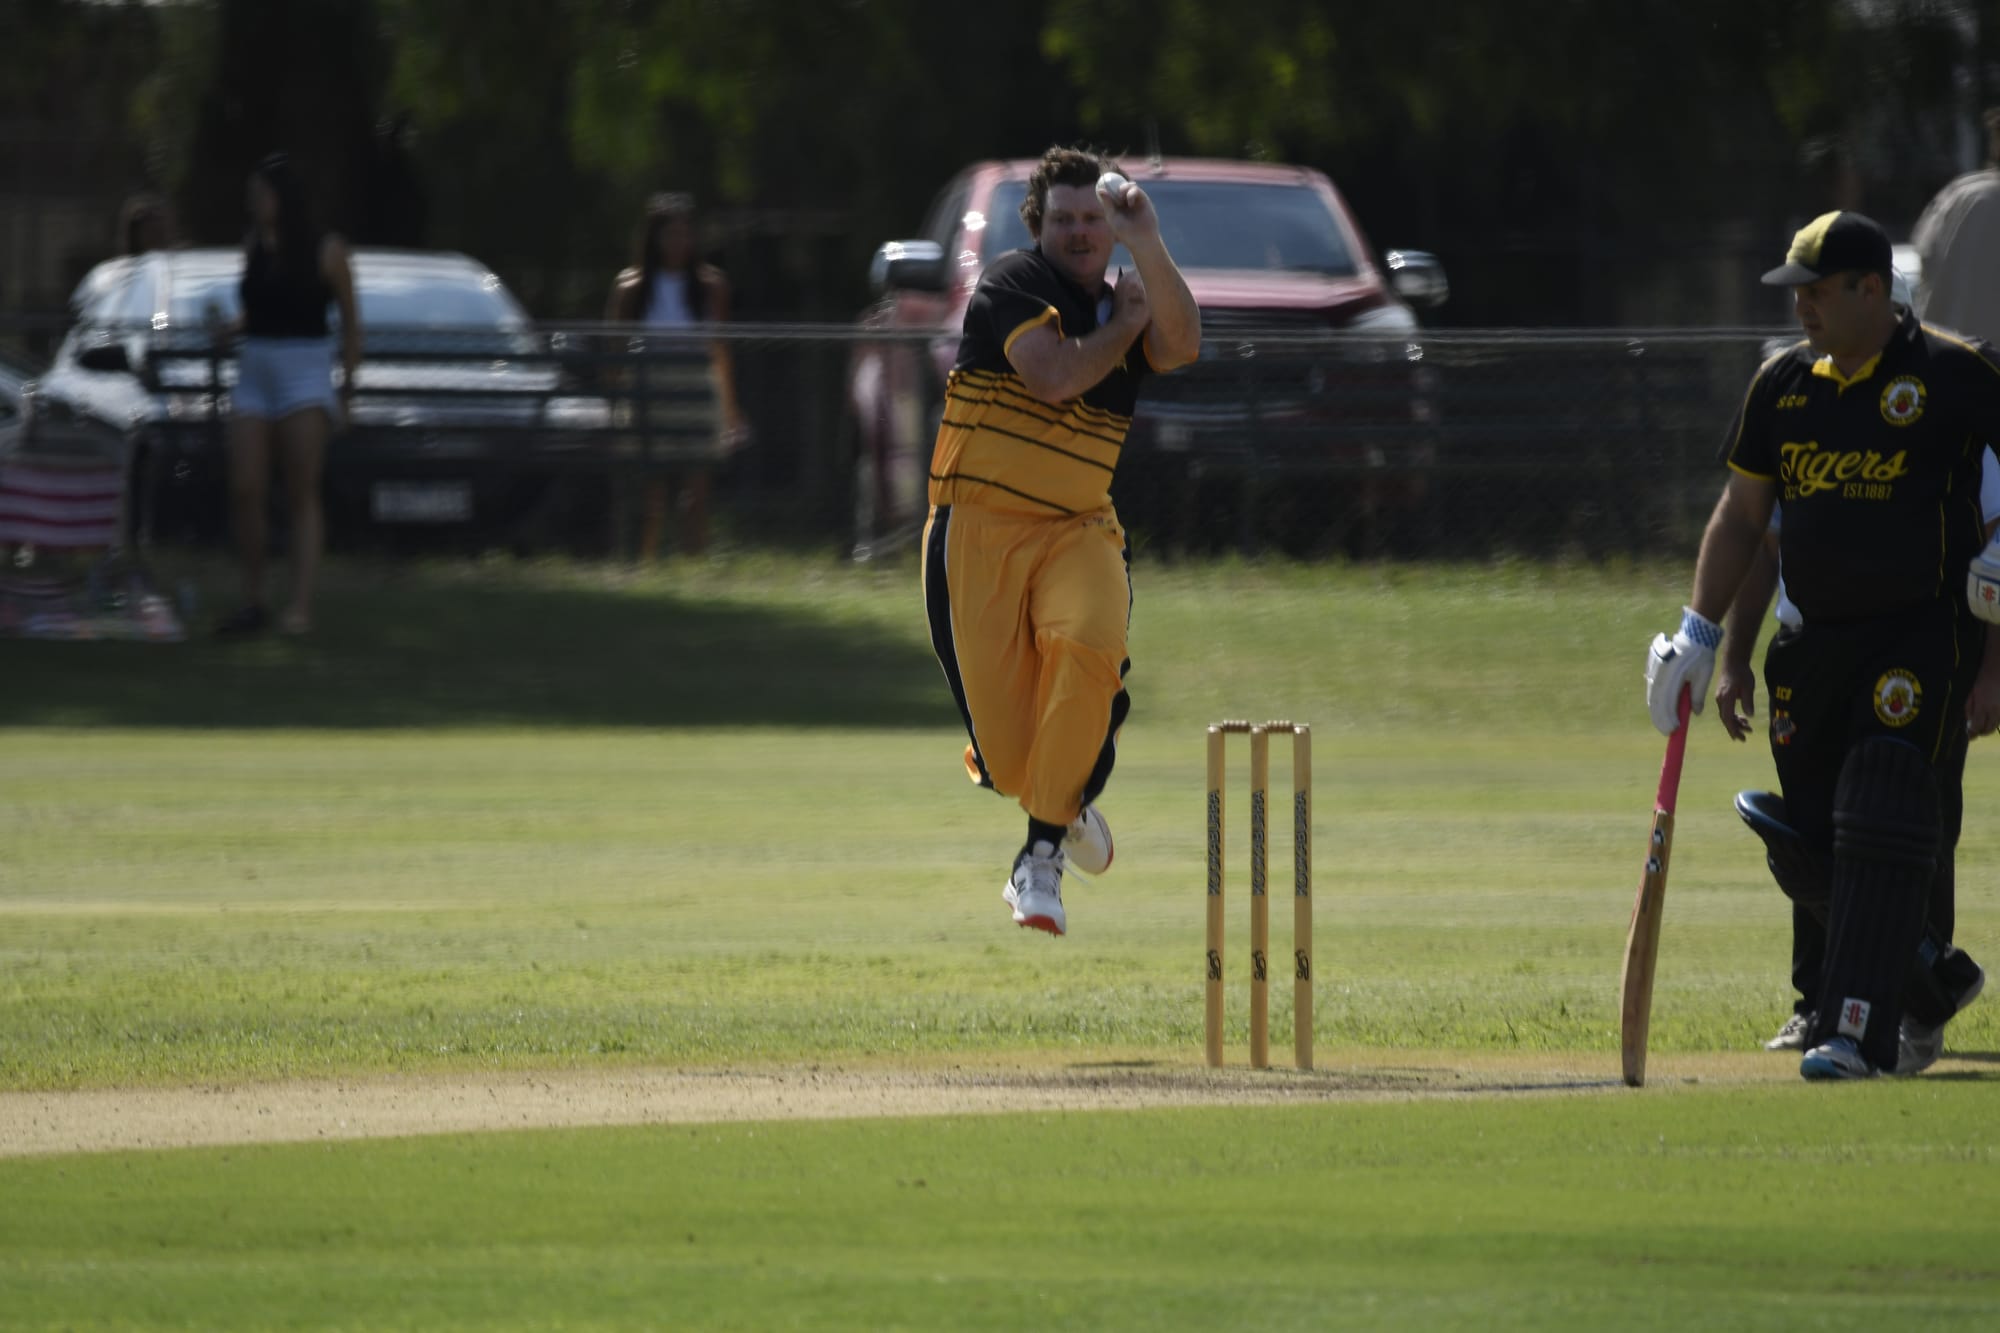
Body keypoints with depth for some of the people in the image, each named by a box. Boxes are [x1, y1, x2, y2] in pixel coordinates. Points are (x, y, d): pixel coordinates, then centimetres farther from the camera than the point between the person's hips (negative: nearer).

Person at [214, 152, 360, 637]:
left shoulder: (326, 251, -3)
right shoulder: (253, 245, 10)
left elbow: (350, 321, 5)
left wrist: (348, 386, 5)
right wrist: (230, 328, 2)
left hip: (306, 373, -5)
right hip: (254, 373, 5)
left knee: (302, 494, -9)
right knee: (245, 491, -4)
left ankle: (300, 606, -13)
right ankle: (252, 601, 5)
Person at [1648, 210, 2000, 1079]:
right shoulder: (1783, 383, 10)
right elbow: (1741, 516, 19)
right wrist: (1698, 633, 9)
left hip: (1925, 640, -6)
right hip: (1815, 642, 6)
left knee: (1883, 834, -16)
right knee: (1804, 850, 5)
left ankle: (1856, 1030, -15)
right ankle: (1926, 974, 28)